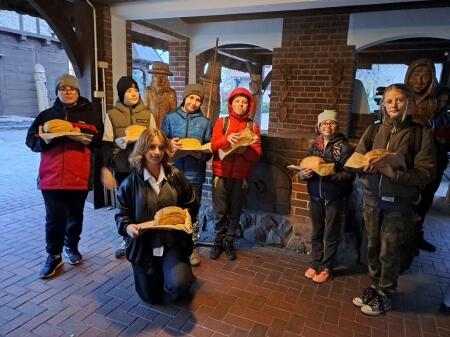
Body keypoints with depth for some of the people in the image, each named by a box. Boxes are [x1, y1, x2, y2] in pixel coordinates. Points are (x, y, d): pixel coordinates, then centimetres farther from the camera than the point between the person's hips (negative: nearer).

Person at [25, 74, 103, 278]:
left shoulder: (90, 114, 7)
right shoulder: (46, 115, 11)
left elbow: (100, 140, 0)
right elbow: (31, 140, 8)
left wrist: (82, 135, -16)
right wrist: (46, 138, -12)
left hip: (79, 175, 0)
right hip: (51, 175, 1)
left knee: (75, 215, 13)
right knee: (54, 218, 2)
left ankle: (72, 246, 34)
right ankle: (54, 255, 18)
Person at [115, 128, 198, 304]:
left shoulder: (175, 176, -5)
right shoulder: (131, 182, -8)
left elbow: (190, 204, 6)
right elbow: (122, 215, -2)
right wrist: (128, 227, -23)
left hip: (173, 243, 0)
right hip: (143, 245, 1)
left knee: (179, 285, -23)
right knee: (151, 297, 14)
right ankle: (160, 273, 48)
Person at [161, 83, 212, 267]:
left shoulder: (205, 122, 6)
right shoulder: (170, 118, 6)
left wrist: (202, 154, -15)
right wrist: (169, 144, -13)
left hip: (194, 174, 0)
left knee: (192, 212, 6)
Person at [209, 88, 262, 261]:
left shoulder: (253, 126, 6)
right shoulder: (222, 122, 5)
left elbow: (257, 154, 0)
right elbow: (213, 146, -5)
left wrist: (245, 150, -20)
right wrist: (227, 139, -23)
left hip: (241, 175, 1)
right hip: (221, 174, 0)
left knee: (235, 212, 5)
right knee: (220, 212, 3)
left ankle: (229, 242, 22)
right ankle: (218, 241, 21)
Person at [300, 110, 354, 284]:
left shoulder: (344, 147, -8)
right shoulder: (313, 146, 5)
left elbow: (349, 174, -14)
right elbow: (305, 168, 9)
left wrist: (328, 174, -26)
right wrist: (303, 173, -13)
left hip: (334, 198, -4)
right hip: (315, 196, 4)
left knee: (331, 234, 9)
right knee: (316, 232, 14)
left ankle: (326, 268, 22)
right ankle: (315, 264, 29)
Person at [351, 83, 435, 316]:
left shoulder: (420, 133, -5)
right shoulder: (373, 130, 4)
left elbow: (426, 172, -11)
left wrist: (393, 173, -24)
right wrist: (367, 165, -22)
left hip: (399, 203, -3)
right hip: (372, 198, 3)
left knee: (389, 252, 6)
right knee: (373, 247, 13)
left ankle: (384, 295, 26)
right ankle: (374, 287, 33)